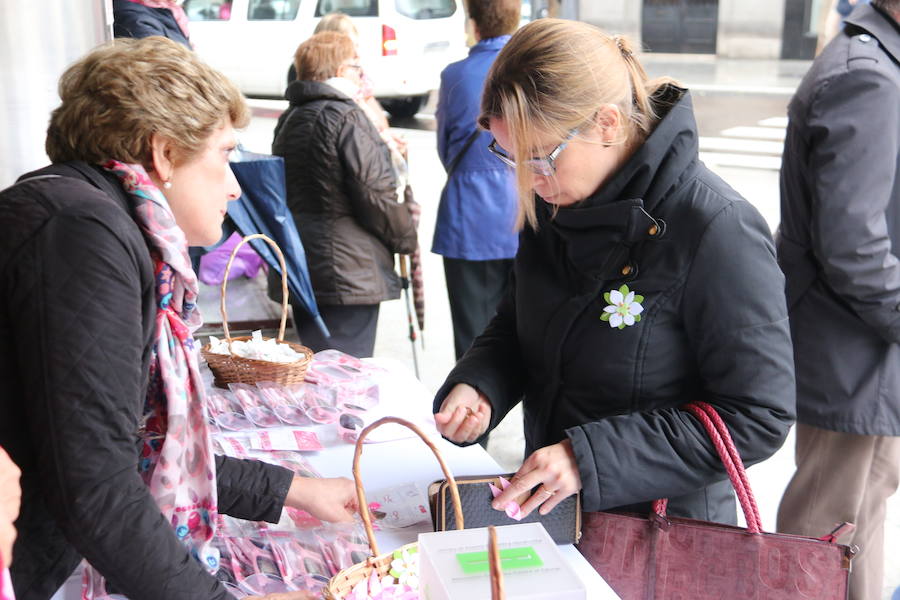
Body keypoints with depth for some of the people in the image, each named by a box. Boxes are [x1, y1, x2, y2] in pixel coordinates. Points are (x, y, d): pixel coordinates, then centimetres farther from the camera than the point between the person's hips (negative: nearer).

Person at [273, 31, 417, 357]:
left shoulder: (287, 120, 13)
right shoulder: (347, 118, -13)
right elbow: (376, 194, -15)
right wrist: (406, 236, 1)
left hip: (298, 269, 9)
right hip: (349, 274, -8)